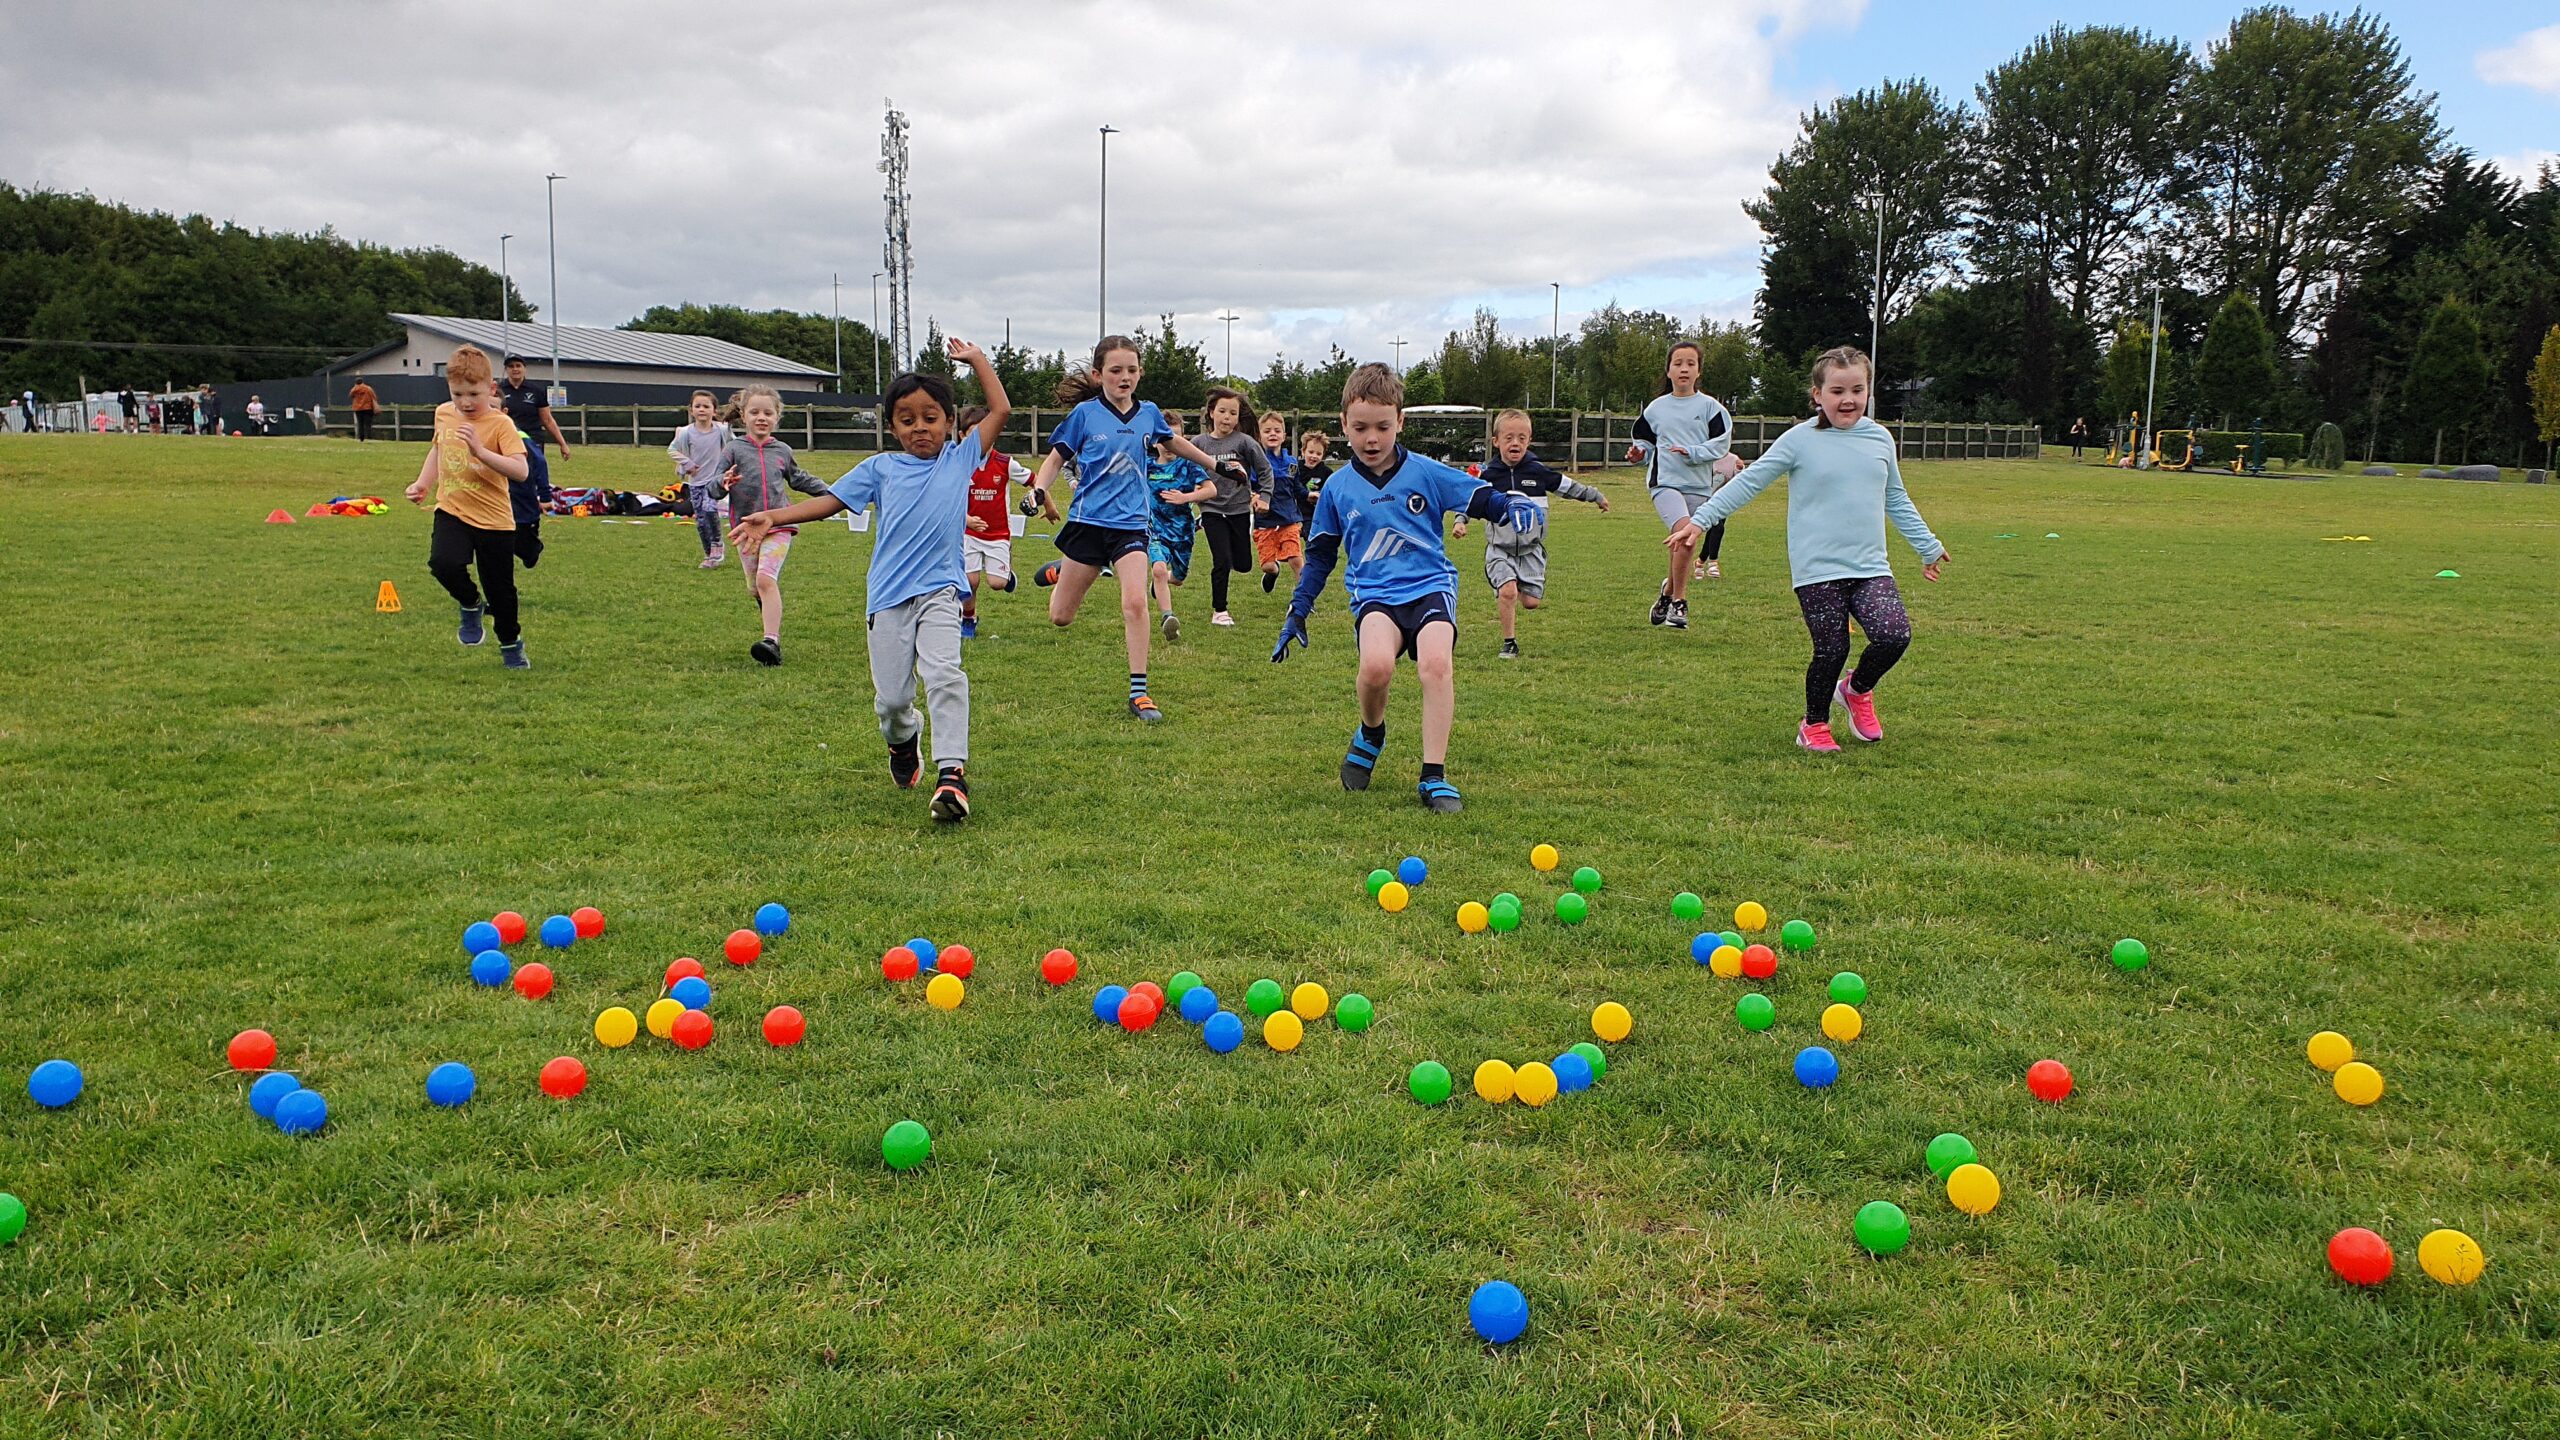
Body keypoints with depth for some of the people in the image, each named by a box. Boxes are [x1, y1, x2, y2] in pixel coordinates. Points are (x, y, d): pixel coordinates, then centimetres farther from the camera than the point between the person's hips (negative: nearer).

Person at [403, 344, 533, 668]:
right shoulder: (443, 414, 3)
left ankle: (511, 644, 33)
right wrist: (423, 483, 13)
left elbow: (520, 471, -26)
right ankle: (470, 604, 6)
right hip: (452, 511, 3)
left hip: (494, 519, -3)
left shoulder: (500, 424, -14)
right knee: (443, 563, -26)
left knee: (500, 590, 6)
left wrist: (480, 450, -34)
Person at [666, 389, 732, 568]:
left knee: (709, 508, -26)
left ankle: (717, 545, -7)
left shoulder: (721, 430, -10)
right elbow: (671, 450, 4)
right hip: (695, 481, 2)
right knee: (700, 520, 4)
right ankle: (709, 555, 19)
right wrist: (686, 462, -8)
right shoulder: (687, 432, -9)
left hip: (715, 479, -2)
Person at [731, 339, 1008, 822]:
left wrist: (976, 359, 12)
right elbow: (829, 500, 11)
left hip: (939, 588, -2)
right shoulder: (881, 467, 12)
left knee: (943, 673, -24)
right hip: (888, 595, 2)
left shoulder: (960, 457, 10)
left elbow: (1000, 410, 8)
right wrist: (772, 518, 2)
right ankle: (903, 739, 37)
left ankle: (951, 772, -24)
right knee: (891, 697, 2)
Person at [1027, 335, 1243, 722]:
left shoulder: (1148, 413, 4)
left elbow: (1173, 442, 25)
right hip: (1088, 520, -1)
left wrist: (1214, 464, 34)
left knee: (1135, 602, -21)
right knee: (1060, 618, 6)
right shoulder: (1085, 414, -5)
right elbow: (1056, 457, 3)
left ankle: (1138, 692, -12)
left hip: (1131, 522, 1)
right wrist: (1038, 489, -15)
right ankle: (1061, 572, 42)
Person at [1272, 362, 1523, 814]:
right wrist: (1296, 614, 19)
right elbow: (1319, 556, 19)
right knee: (1376, 664, -30)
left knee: (1435, 662, -29)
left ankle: (1434, 777, -18)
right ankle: (1371, 734, 5)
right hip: (1374, 592, 1)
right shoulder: (1338, 488, 9)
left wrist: (1513, 507, -20)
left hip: (1430, 584, -1)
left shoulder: (1426, 473, 2)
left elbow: (1482, 497, 3)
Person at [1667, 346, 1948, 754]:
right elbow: (1749, 482, -5)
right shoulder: (1800, 440, -3)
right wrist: (1699, 520, -13)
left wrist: (1928, 547, 29)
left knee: (1895, 636, -14)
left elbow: (1897, 501, 23)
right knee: (1832, 650, -4)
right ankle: (1814, 725, 21)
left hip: (1870, 567, 4)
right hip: (1818, 569, -3)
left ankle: (1857, 689, 17)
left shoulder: (1880, 438, 10)